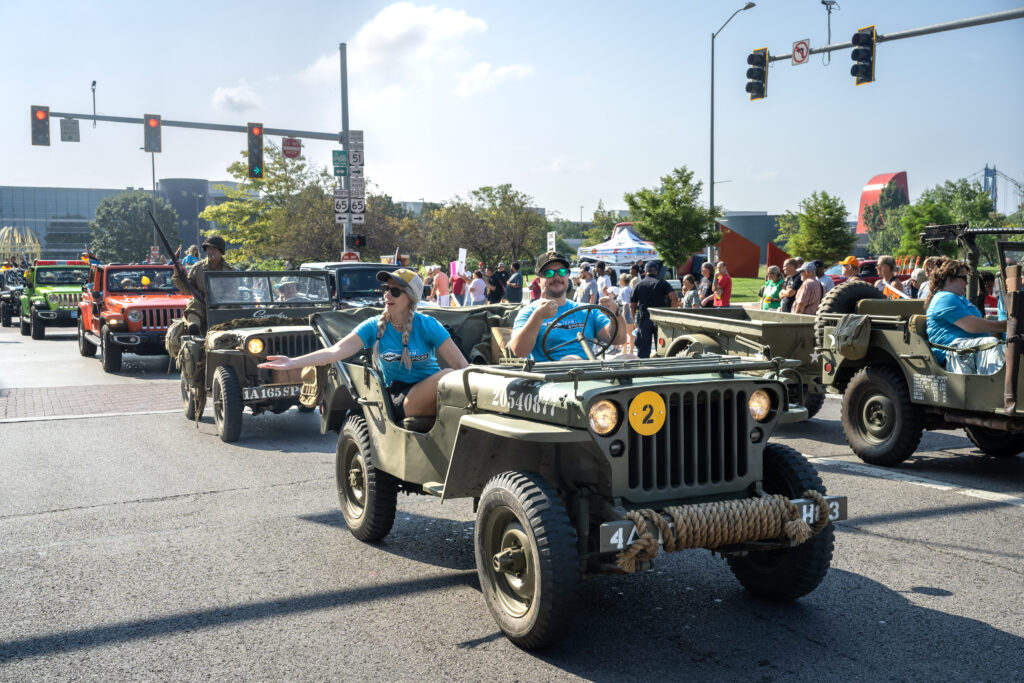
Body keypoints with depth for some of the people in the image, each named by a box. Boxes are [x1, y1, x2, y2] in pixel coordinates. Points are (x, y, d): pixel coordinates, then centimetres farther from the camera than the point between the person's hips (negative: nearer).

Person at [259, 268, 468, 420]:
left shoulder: (427, 326, -5)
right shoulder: (374, 327, -1)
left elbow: (461, 364, -9)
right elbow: (335, 351, -11)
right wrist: (293, 362, -22)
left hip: (433, 392, 2)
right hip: (399, 399, -2)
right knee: (446, 376, -31)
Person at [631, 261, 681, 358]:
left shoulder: (639, 285, 6)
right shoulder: (662, 283, 1)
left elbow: (632, 305, 8)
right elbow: (675, 298, -12)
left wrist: (635, 319, 18)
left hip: (643, 319, 1)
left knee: (643, 350, 2)